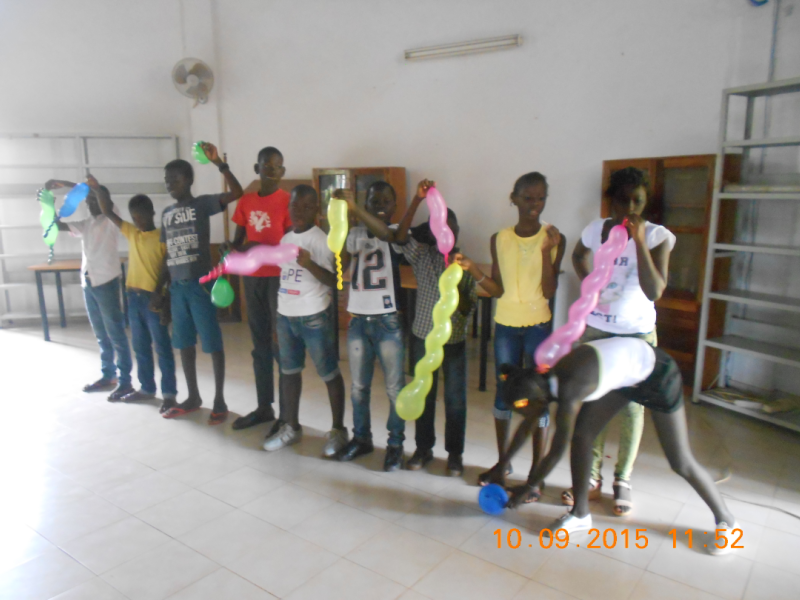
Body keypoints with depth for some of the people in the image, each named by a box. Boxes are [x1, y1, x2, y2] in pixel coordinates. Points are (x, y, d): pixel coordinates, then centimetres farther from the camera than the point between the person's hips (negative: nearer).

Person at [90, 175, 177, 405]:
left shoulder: (162, 237, -8)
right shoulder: (131, 233, 11)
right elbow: (109, 213, 14)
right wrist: (97, 190, 0)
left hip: (153, 297, -7)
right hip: (133, 297, 7)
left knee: (162, 347, -1)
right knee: (140, 346, 14)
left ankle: (169, 393, 5)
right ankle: (147, 388, 26)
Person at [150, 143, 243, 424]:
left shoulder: (202, 204, -3)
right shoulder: (166, 213, 14)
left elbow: (237, 193, -19)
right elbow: (167, 255, 17)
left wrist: (219, 163, -27)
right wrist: (157, 290, 15)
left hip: (201, 284, -6)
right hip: (177, 287, 7)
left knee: (212, 343, -1)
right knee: (184, 343, 13)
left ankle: (219, 401, 10)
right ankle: (193, 397, 27)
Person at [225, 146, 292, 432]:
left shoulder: (288, 201, -6)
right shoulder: (246, 201, 10)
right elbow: (237, 241, 14)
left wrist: (260, 248, -23)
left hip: (278, 278, -6)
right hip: (252, 278, 6)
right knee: (260, 345, 12)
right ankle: (264, 407, 24)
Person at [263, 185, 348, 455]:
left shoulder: (323, 240, -12)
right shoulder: (286, 238, 9)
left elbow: (333, 281, -17)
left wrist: (310, 264, -33)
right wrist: (278, 318, 17)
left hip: (315, 318, -7)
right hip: (285, 317, 7)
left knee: (329, 374, 4)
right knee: (289, 371, 14)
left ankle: (338, 430, 17)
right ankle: (290, 427, 29)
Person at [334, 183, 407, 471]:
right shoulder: (355, 234, 9)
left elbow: (384, 232, -29)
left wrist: (353, 207, -40)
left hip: (388, 321, -4)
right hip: (358, 320, 4)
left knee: (394, 387, 5)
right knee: (359, 386, 14)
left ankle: (395, 444, 20)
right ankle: (361, 438, 30)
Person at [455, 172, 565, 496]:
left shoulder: (554, 238, -6)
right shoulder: (499, 239, 1)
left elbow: (549, 292, -11)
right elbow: (498, 290, 0)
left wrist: (546, 251, -22)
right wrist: (473, 269, -15)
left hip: (539, 327, -2)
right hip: (505, 326, 3)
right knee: (503, 393, 12)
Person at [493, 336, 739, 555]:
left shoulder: (569, 392, -34)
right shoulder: (547, 380, -10)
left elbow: (557, 451, -26)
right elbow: (526, 427, 4)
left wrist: (528, 487, -13)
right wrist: (501, 465, 11)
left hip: (656, 372, -7)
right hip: (625, 371, 8)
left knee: (680, 462, 2)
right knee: (581, 433, -3)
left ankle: (726, 520, 27)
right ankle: (581, 514, 10)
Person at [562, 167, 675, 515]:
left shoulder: (657, 236, -11)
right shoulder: (595, 230, -2)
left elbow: (654, 291, -24)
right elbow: (578, 256, 22)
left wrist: (638, 241, -27)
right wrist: (586, 280, 5)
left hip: (636, 334, -3)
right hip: (595, 330, 3)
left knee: (631, 407, 5)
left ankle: (623, 481, 21)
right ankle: (591, 478, 22)